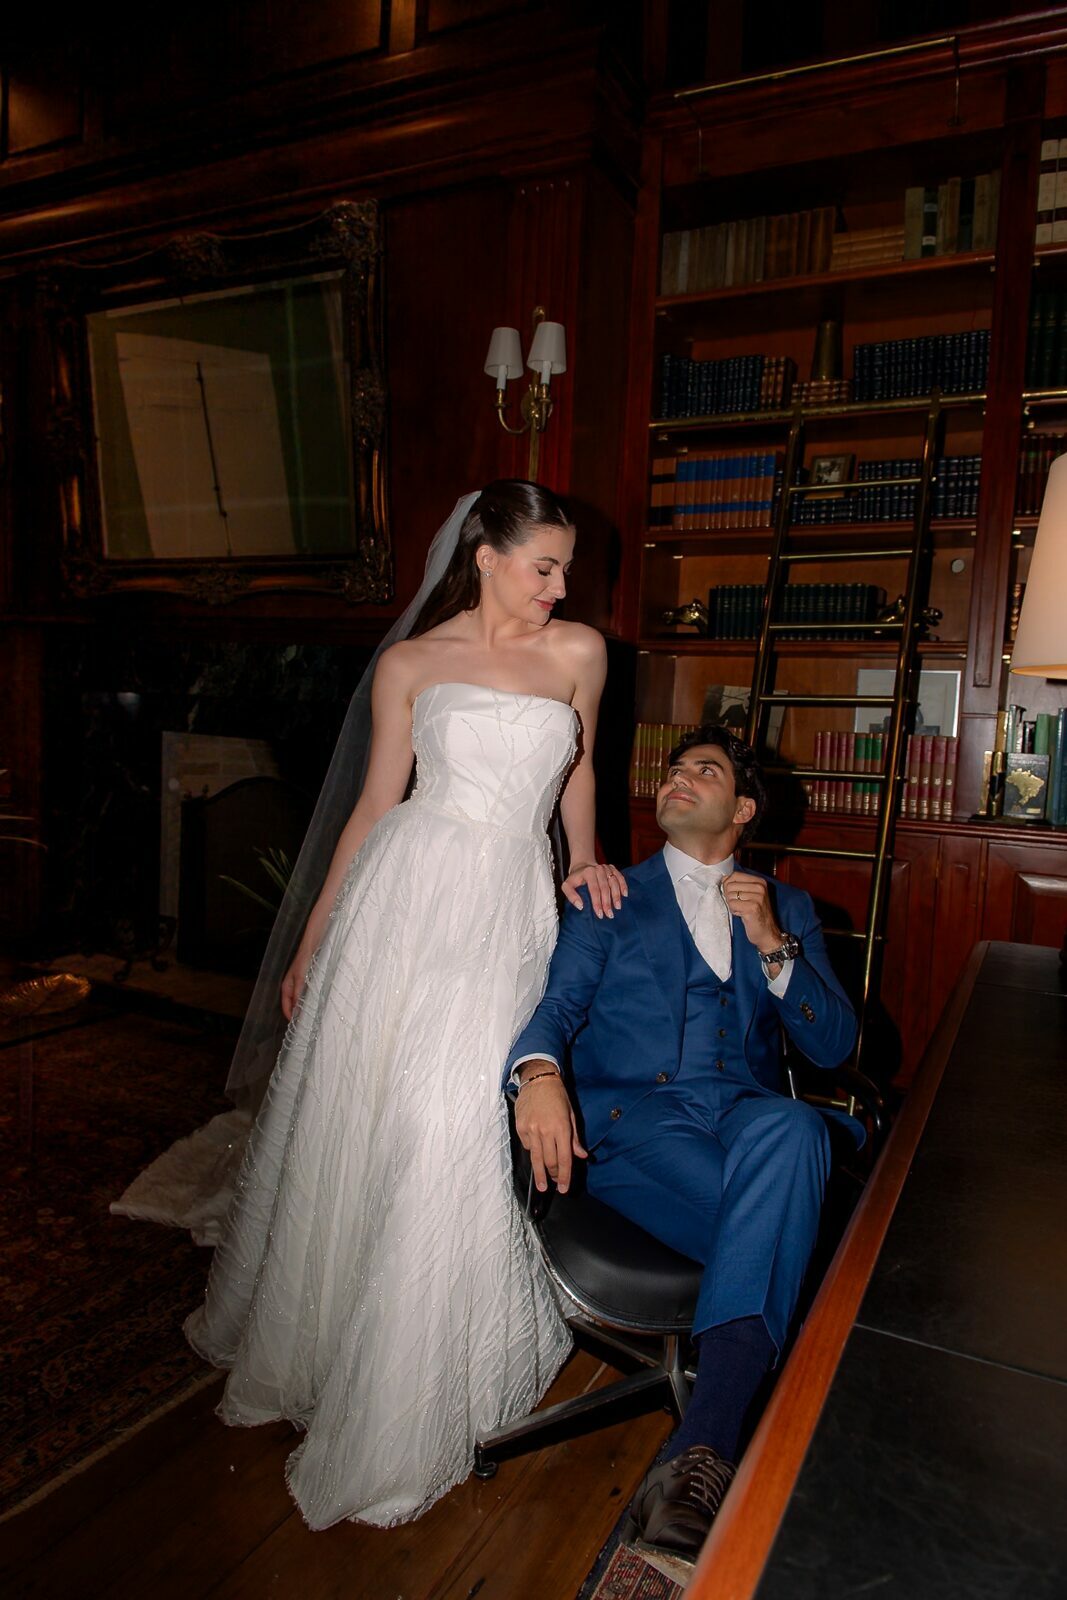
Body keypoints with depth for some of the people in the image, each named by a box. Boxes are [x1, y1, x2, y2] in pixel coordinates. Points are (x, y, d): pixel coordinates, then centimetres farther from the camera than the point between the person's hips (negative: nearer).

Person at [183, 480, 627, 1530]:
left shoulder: (578, 653, 9)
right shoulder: (411, 664, 4)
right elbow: (375, 806, 6)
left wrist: (585, 859, 12)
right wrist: (314, 939, 7)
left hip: (511, 910, 1)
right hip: (407, 897, -1)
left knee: (460, 1128, 1)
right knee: (358, 1116, 8)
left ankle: (403, 1398, 24)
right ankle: (309, 1331, 37)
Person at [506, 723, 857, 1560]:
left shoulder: (787, 907, 21)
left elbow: (833, 1045, 11)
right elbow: (557, 1002, 2)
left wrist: (771, 942, -5)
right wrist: (539, 1072, -22)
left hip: (746, 1117, 2)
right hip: (625, 1122, -1)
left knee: (793, 1129, -36)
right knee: (777, 1229, -32)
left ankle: (705, 1442, -38)